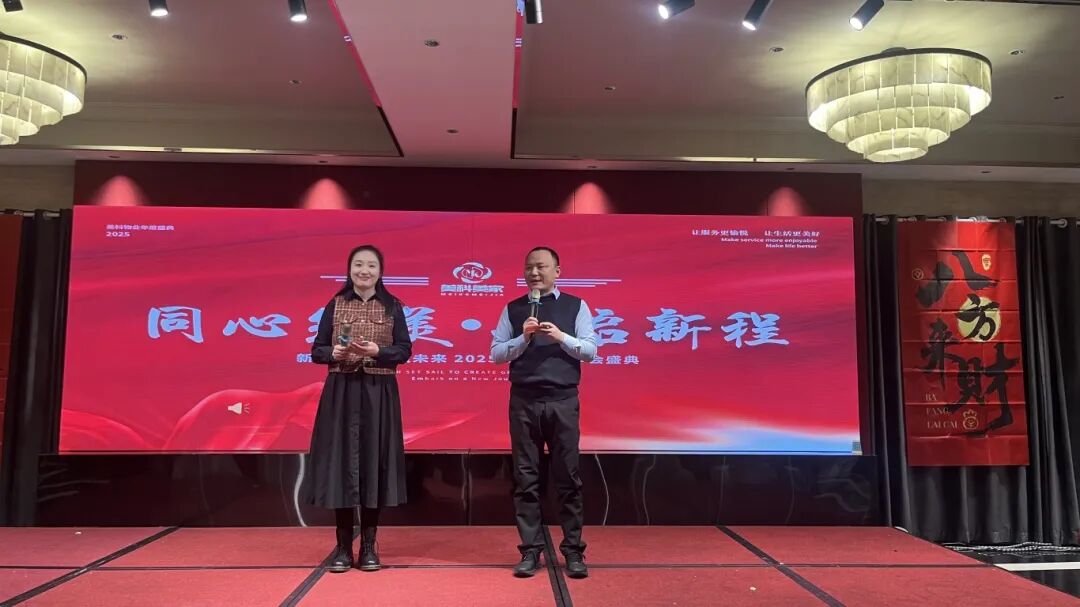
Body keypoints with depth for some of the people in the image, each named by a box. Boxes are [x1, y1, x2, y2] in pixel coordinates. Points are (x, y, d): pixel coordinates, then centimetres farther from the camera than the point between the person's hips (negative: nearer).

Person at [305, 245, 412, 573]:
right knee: (341, 461, 0)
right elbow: (316, 351, 5)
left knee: (374, 461, 1)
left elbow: (404, 350, 0)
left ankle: (369, 546, 13)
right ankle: (343, 546, 11)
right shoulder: (335, 306, 6)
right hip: (341, 391, 0)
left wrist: (377, 351, -16)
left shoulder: (392, 307, 5)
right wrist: (334, 353, -15)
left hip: (379, 393, 0)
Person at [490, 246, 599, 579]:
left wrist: (561, 337, -13)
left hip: (562, 401, -1)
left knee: (567, 477, 3)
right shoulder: (513, 309, 8)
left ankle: (573, 550, 13)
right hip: (523, 402, 1)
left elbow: (590, 350, 1)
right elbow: (496, 353, 4)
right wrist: (524, 337, -11)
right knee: (526, 478, 5)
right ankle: (530, 551, 14)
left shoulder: (575, 306, 6)